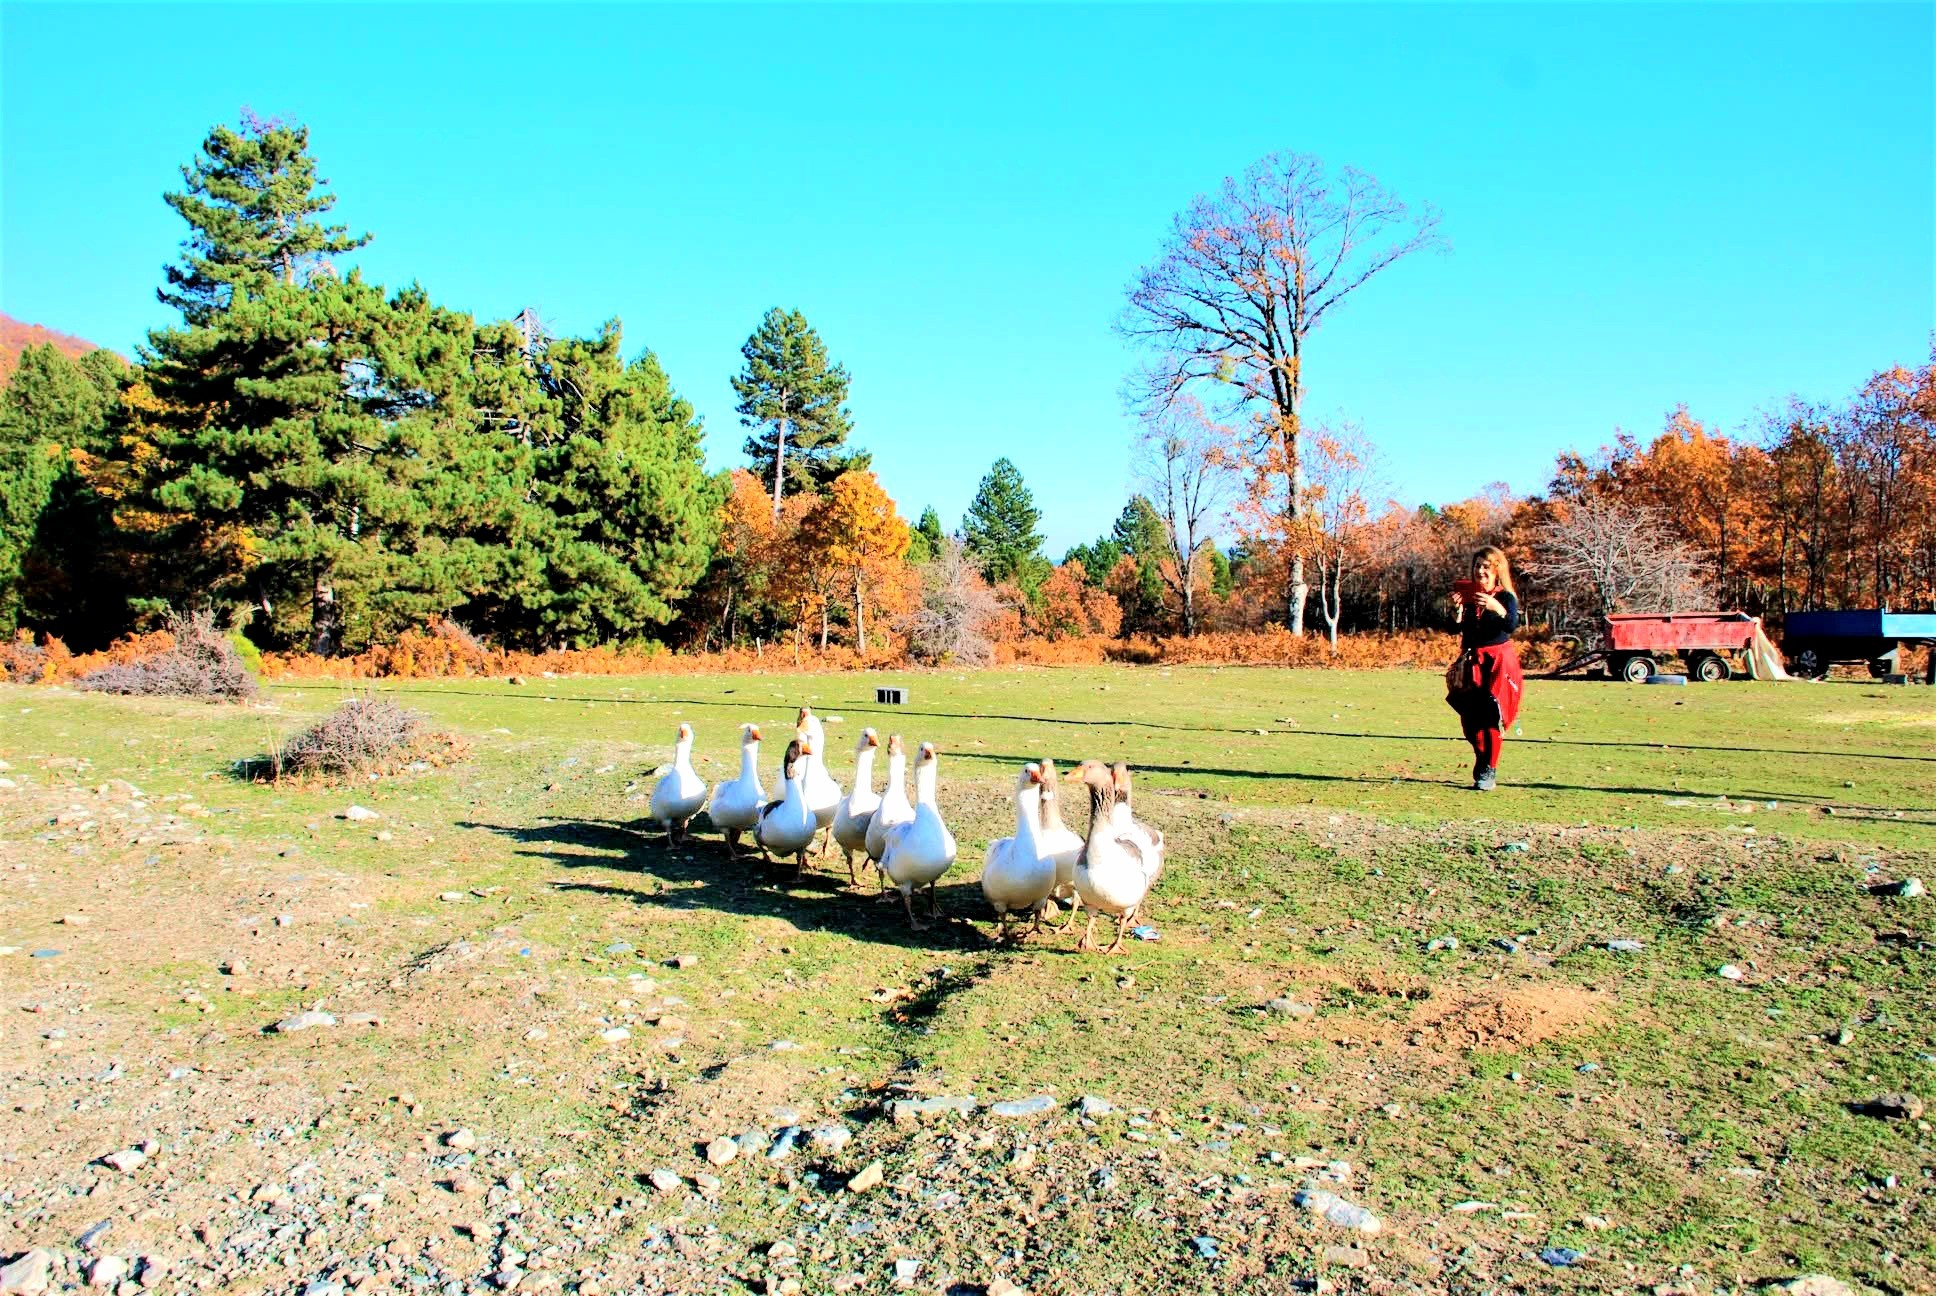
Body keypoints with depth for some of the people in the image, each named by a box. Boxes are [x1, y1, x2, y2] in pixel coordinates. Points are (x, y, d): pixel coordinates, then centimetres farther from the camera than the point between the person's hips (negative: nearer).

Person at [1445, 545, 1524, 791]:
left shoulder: (1506, 597, -5)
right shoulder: (1467, 594, 5)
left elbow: (1512, 626, -23)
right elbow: (1458, 628, 0)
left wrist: (1497, 608, -40)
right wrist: (1456, 610, -18)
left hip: (1498, 661, -4)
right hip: (1472, 662, 4)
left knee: (1492, 716, -8)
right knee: (1471, 718, 4)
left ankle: (1489, 771, -1)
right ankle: (1481, 765, 22)